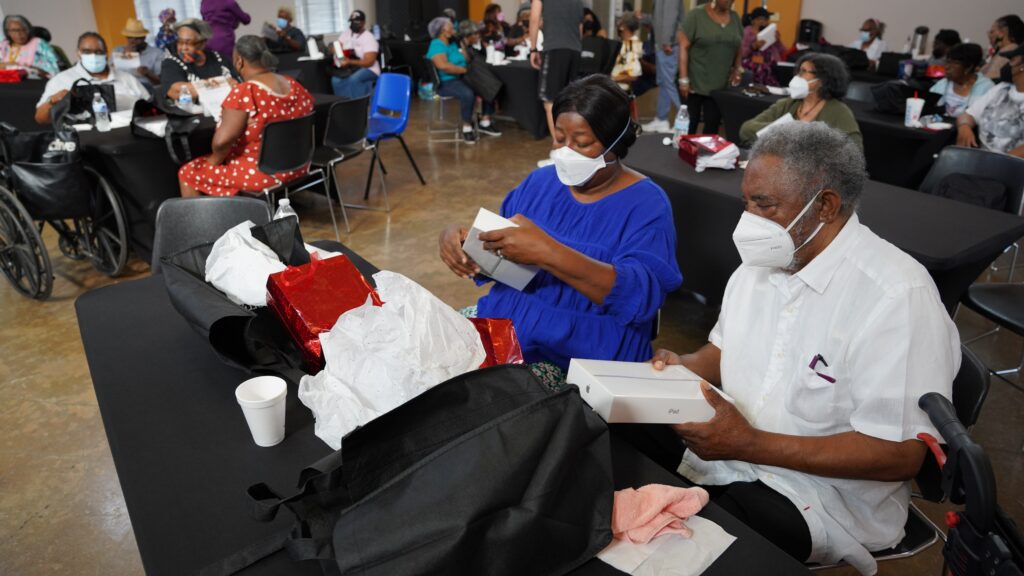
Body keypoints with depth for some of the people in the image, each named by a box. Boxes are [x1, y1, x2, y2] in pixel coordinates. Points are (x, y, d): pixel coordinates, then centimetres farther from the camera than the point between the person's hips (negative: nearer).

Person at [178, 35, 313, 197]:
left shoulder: (243, 92, -22)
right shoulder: (295, 86, 0)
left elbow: (222, 140, -29)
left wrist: (215, 159, -9)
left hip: (262, 174, -8)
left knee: (187, 172, 13)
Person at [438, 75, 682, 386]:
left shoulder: (645, 204, -7)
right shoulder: (541, 180, 10)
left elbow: (640, 294, -23)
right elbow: (495, 254, 16)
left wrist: (547, 252, -34)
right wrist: (456, 237, -8)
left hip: (582, 356, -6)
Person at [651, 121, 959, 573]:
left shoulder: (897, 296, -21)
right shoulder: (760, 264, 3)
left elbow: (900, 454, -22)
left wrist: (750, 445, -27)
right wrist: (685, 368, -6)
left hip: (820, 496, -6)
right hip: (722, 452, 7)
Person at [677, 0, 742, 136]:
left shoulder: (735, 17, 9)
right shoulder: (697, 15, -7)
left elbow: (738, 47, 18)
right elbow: (683, 46, -10)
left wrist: (738, 68, 1)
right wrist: (683, 79, -16)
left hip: (721, 86, 5)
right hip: (695, 84, -4)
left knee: (713, 125, 5)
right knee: (690, 123, 0)